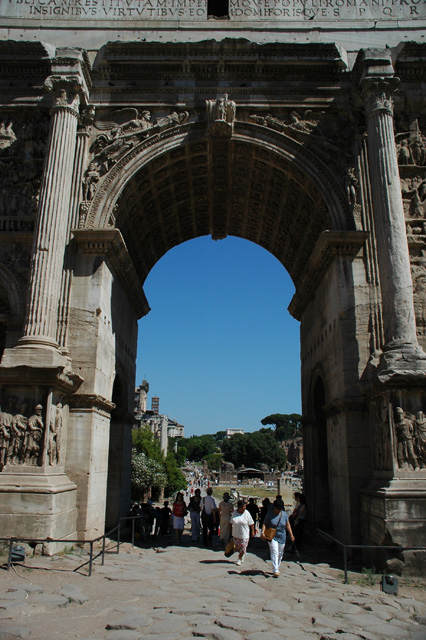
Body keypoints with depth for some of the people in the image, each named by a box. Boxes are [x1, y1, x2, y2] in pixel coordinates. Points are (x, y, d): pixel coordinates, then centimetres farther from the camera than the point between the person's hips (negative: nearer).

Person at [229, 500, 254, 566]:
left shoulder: (247, 513, -14)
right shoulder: (234, 513, -6)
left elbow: (251, 523, -5)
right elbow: (231, 523, 7)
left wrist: (252, 531, -3)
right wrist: (230, 530, 10)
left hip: (244, 535, -3)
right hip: (235, 534, 3)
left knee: (242, 549, 4)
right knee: (237, 548, 13)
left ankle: (239, 559, 28)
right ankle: (242, 555, 41)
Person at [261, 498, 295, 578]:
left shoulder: (284, 514, 2)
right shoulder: (269, 514, -8)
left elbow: (287, 525, 8)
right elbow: (264, 524, -8)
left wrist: (291, 534, 3)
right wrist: (263, 532, -23)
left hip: (282, 537, 4)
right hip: (272, 537, -4)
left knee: (280, 554, 11)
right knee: (274, 553, -16)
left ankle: (277, 569, 27)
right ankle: (275, 571, -18)